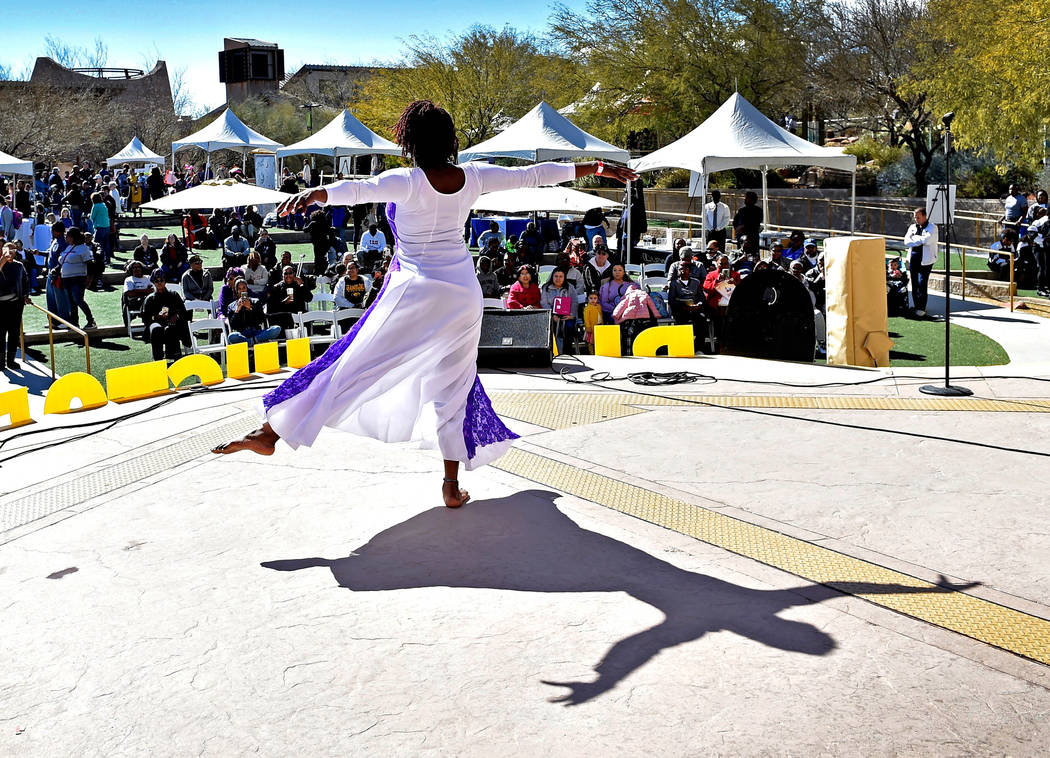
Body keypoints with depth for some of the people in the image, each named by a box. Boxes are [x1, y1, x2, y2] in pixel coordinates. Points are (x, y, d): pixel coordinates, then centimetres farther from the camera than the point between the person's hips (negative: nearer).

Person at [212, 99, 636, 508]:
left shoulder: (408, 181, -12)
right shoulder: (473, 177, 0)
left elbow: (360, 190, -32)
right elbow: (533, 175, 8)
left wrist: (316, 193, -47)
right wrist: (598, 168, 18)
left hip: (415, 292, -4)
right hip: (463, 293, 4)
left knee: (352, 365, -2)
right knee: (452, 384, 15)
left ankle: (270, 433, 4)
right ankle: (452, 486, 18)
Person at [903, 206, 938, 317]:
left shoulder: (932, 228, 0)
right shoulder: (912, 227, 16)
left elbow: (927, 239, -17)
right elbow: (906, 241, 2)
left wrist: (915, 238, -3)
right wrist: (921, 240, -9)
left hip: (925, 260, -5)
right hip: (913, 258, 6)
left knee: (922, 283, -12)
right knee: (914, 283, 8)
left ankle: (921, 308, -10)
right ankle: (915, 306, 17)